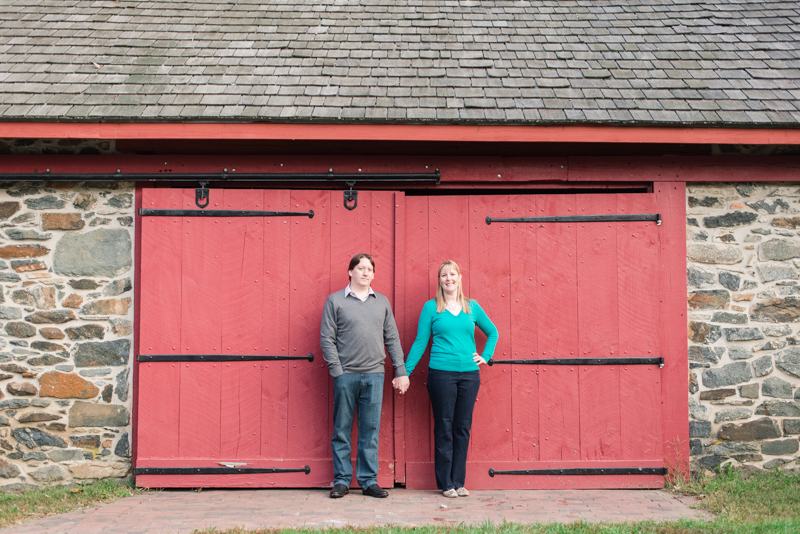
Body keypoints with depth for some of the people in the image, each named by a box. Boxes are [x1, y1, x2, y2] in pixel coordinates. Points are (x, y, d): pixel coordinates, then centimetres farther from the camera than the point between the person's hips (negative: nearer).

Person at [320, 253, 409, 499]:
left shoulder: (382, 302, 13)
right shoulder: (335, 301, 4)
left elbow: (392, 338, 13)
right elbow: (327, 339, 0)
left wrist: (401, 370, 7)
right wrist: (336, 370, -8)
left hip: (375, 375, 2)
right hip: (346, 375, -2)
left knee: (370, 430, 5)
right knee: (342, 430, 4)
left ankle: (369, 481, 13)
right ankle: (341, 480, 13)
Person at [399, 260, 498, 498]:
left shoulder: (472, 307, 10)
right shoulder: (431, 308, 2)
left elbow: (492, 332, 23)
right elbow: (420, 342, 3)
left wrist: (485, 356, 9)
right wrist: (405, 373, 1)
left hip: (469, 374, 3)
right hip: (441, 373, -3)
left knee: (463, 428, 6)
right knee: (444, 429, 1)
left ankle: (459, 481, 15)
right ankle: (446, 483, 9)